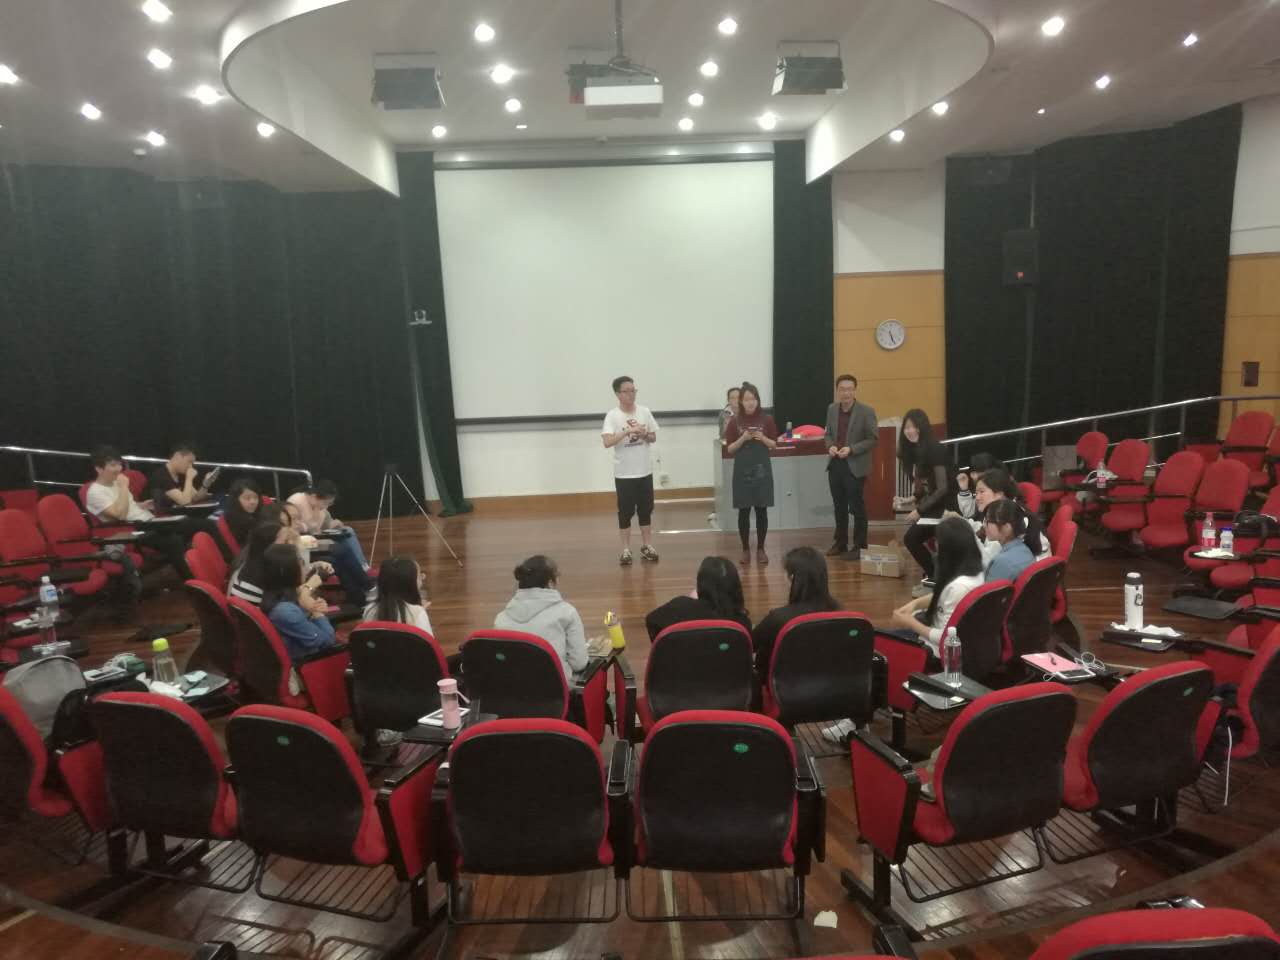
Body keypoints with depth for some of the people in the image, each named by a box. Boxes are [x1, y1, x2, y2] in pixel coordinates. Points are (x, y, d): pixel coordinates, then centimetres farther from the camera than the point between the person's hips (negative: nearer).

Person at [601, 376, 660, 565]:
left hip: (645, 471, 4)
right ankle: (626, 550, 14)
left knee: (646, 510, 12)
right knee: (625, 511, 5)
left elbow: (654, 438, 10)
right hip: (623, 473, -4)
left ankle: (646, 546, 25)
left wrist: (644, 435, -12)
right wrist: (628, 431, -29)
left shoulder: (644, 412, 1)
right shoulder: (612, 416, -10)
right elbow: (607, 442, -23)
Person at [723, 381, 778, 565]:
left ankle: (761, 549, 15)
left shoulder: (767, 420, 0)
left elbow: (774, 444, 4)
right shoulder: (735, 422, -2)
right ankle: (745, 549, 14)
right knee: (744, 511, 3)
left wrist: (763, 438, -14)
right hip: (742, 471, 0)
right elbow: (729, 449, -1)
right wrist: (743, 439, -17)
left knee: (761, 510, 4)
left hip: (762, 469, 1)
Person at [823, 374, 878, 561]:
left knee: (857, 508, 3)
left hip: (855, 466, -5)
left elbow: (873, 439, -9)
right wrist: (830, 446, -7)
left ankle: (860, 546, 14)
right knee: (839, 507, 15)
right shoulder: (832, 409, 6)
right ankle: (840, 542, 27)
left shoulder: (866, 411, -10)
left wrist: (851, 449, -20)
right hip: (835, 465, 5)